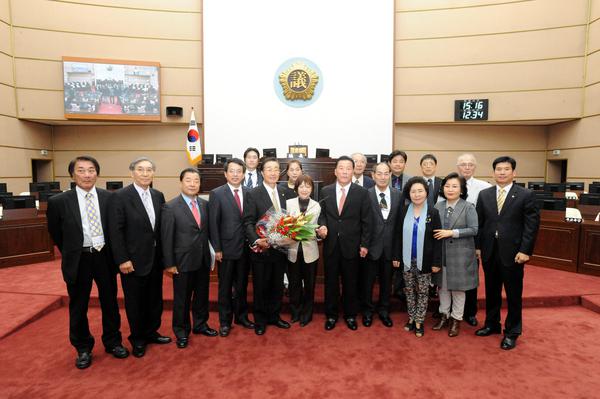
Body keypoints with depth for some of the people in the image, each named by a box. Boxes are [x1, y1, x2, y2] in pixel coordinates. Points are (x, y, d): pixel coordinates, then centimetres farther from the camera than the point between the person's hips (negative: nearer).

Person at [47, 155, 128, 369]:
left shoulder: (110, 198, -5)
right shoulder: (58, 201, -8)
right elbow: (55, 233, 6)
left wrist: (113, 253, 6)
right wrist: (71, 254, 9)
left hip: (104, 257, 1)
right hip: (78, 260, -1)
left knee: (110, 303, 14)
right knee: (78, 307, 14)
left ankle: (113, 342, 34)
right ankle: (83, 349, 34)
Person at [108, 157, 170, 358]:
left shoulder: (158, 195, 5)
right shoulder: (120, 196, -12)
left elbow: (161, 226, 7)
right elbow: (115, 230, -14)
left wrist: (164, 254, 5)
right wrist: (122, 259, -16)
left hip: (156, 258, 5)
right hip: (133, 260, -5)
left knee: (155, 299, 17)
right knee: (135, 302, 11)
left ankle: (151, 332, 37)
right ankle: (137, 339, 30)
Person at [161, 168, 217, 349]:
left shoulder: (205, 204, 3)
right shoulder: (170, 207, -11)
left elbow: (207, 230, 7)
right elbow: (166, 237, -10)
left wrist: (211, 253, 4)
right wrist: (169, 264, -10)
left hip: (203, 260, 4)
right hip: (183, 261, -4)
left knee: (202, 295, 18)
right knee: (182, 299, 11)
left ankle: (200, 324, 38)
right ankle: (181, 331, 31)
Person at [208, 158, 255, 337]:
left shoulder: (249, 193, 3)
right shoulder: (217, 194, -6)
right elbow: (213, 223, -7)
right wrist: (217, 249, -10)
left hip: (245, 248, 3)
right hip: (226, 248, -3)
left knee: (242, 285, 16)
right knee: (225, 287, 11)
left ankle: (241, 316, 34)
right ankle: (225, 321, 27)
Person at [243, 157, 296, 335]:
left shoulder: (286, 192, 5)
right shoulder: (253, 194, -8)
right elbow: (248, 222, -12)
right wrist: (256, 240, -25)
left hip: (281, 247, 4)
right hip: (262, 249, -4)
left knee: (277, 285, 17)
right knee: (261, 286, 12)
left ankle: (274, 316, 37)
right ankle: (260, 320, 30)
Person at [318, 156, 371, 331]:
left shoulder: (362, 193, -4)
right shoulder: (325, 191, 2)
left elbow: (366, 221, -2)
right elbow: (322, 214, 9)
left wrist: (364, 244, -5)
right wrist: (322, 225, -12)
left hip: (352, 245, -1)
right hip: (331, 244, 2)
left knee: (350, 282, 12)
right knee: (331, 282, 12)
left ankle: (350, 315, 32)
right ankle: (331, 315, 30)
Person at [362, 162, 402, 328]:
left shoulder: (398, 195, 0)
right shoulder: (366, 194, -10)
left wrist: (397, 250, -1)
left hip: (390, 246, 3)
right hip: (372, 245, -2)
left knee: (386, 280, 17)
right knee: (368, 281, 13)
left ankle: (384, 311, 37)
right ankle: (367, 311, 33)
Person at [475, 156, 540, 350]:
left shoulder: (526, 195, -4)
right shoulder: (484, 194, 6)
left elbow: (532, 224, -7)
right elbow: (479, 223, 7)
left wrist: (525, 250, -12)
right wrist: (478, 246, 2)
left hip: (512, 253, -3)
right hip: (489, 252, 3)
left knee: (514, 294, 9)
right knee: (491, 291, 15)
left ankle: (512, 331, 25)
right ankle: (492, 324, 33)